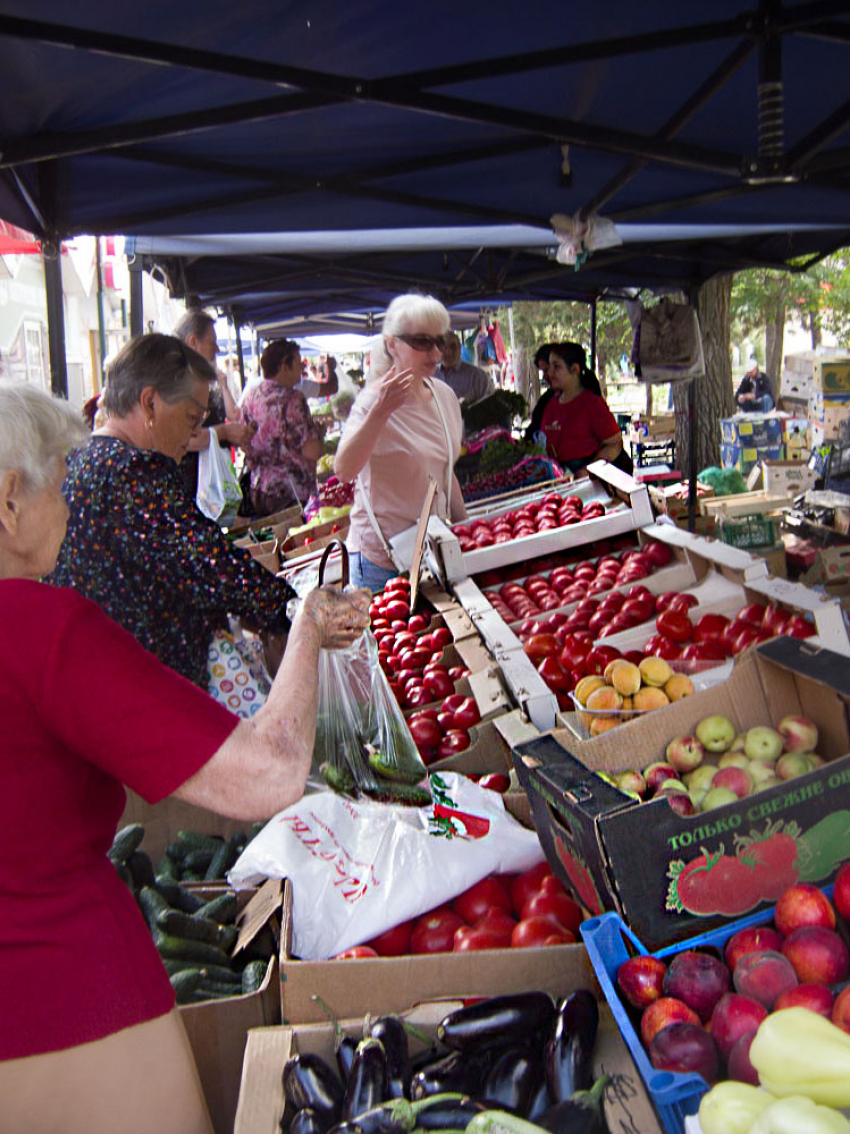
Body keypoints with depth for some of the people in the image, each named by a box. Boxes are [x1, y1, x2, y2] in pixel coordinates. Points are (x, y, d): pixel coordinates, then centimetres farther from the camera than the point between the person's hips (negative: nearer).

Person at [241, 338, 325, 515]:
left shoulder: (250, 396, 6)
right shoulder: (291, 399, -17)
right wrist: (319, 433, -2)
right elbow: (312, 452, -21)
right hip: (291, 495, -8)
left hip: (259, 490, 8)